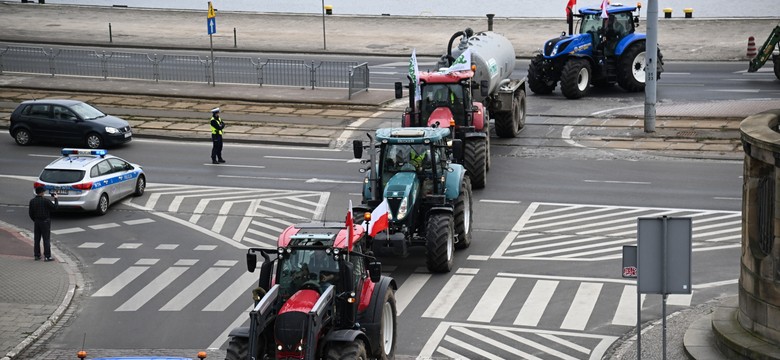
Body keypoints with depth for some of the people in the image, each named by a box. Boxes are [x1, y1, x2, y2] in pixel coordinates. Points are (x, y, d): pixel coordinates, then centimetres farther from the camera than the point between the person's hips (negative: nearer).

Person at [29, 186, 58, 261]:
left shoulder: (32, 201, 0)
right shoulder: (46, 201, -16)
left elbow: (31, 214, 5)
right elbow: (55, 207, -10)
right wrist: (56, 199, 2)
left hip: (36, 222, 5)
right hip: (45, 222, -5)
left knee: (37, 239, 13)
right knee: (46, 239, -1)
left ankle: (37, 255, 16)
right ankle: (47, 256, -2)